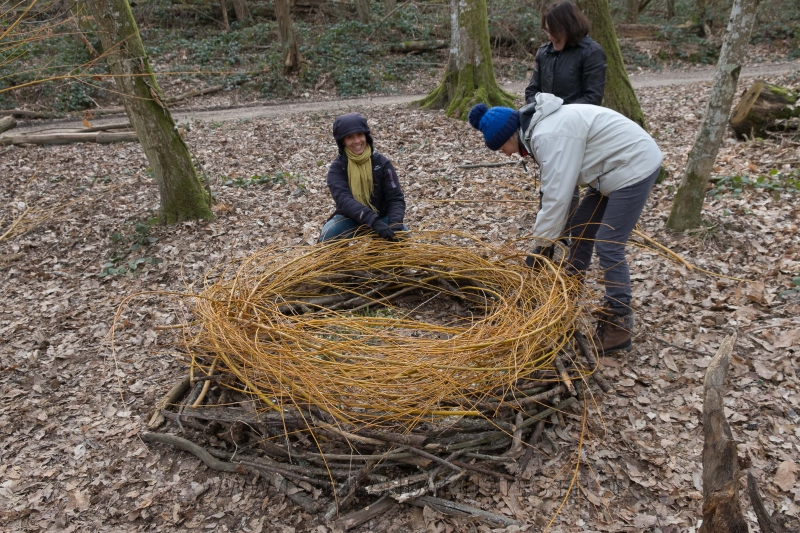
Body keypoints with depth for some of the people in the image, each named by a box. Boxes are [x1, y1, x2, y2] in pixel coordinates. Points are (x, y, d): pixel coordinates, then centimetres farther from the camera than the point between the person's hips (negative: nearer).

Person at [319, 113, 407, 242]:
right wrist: (374, 221, -45)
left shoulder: (382, 163, -10)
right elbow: (343, 199, -30)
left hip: (381, 216, 1)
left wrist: (395, 225, -37)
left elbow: (395, 198, -15)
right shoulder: (337, 168, -13)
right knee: (327, 236, -29)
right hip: (350, 218, -1)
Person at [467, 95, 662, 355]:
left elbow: (557, 196, -27)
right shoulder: (539, 127, 5)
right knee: (581, 226, 19)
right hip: (617, 167, 11)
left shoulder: (549, 136, -27)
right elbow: (556, 189, 6)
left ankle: (619, 323, -1)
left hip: (634, 167, -11)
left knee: (608, 245, -10)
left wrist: (542, 244, -17)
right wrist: (549, 236, 4)